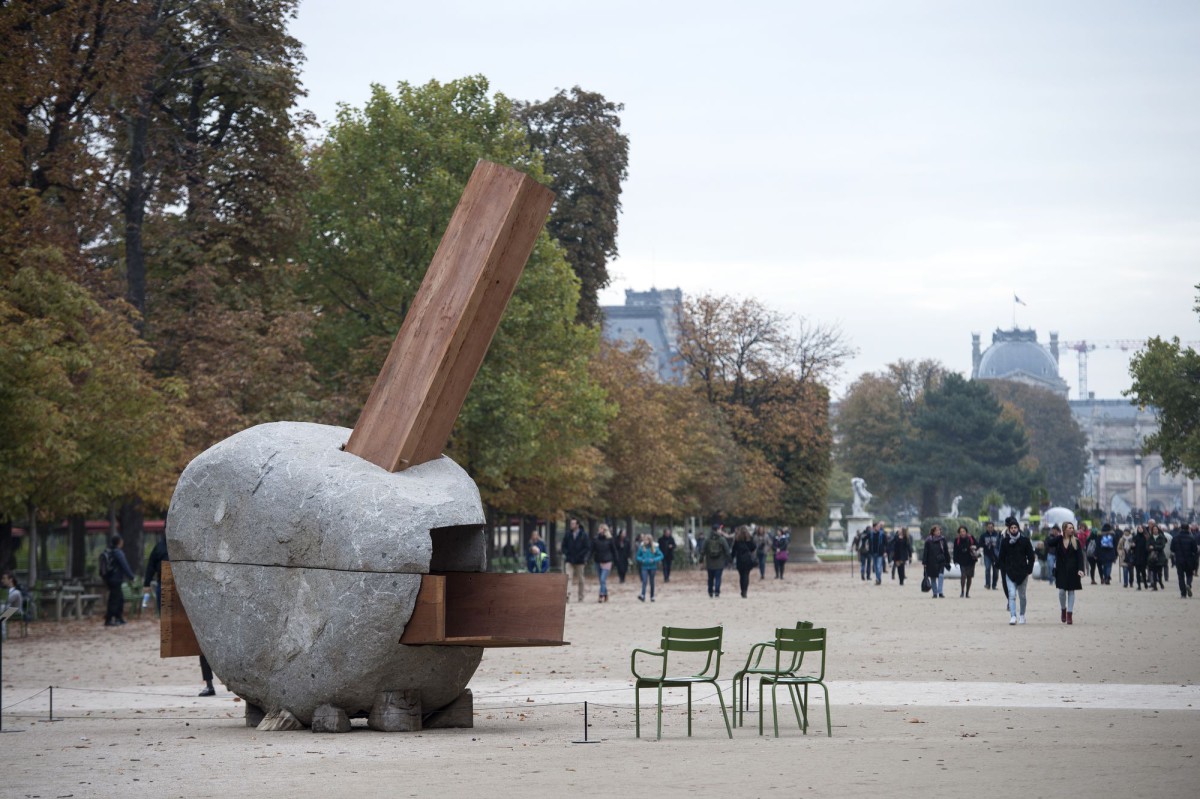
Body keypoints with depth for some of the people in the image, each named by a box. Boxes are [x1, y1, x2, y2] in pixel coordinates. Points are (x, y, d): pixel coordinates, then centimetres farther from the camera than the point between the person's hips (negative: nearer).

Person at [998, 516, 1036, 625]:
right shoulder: (1005, 541, 2)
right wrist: (1004, 570, -1)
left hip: (1022, 572, 0)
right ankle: (1013, 616, -17)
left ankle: (1022, 616, 26)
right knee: (1012, 595, -12)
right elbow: (1001, 558, 7)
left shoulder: (1024, 541, -1)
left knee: (1022, 596, 11)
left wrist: (1028, 571, -5)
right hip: (1009, 573, 0)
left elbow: (1031, 557, 2)